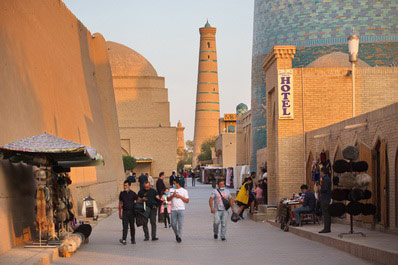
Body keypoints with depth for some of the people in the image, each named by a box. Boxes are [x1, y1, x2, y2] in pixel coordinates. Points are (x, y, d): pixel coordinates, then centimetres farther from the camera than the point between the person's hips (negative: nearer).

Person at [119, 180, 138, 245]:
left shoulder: (133, 194, 0)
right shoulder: (122, 194, 6)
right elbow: (120, 204, 11)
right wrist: (120, 213, 8)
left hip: (131, 212, -1)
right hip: (125, 212, 1)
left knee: (132, 226, 7)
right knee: (125, 226, -9)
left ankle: (133, 239, 17)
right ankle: (124, 240, -18)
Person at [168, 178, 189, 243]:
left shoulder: (184, 191, 4)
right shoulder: (171, 190, 13)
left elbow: (187, 200, 0)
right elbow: (168, 199, 12)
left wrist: (180, 196, -10)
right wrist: (172, 196, -7)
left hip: (181, 209, -3)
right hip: (173, 209, 3)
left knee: (180, 224, -5)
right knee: (173, 224, 3)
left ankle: (179, 237, 2)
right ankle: (177, 234, 26)